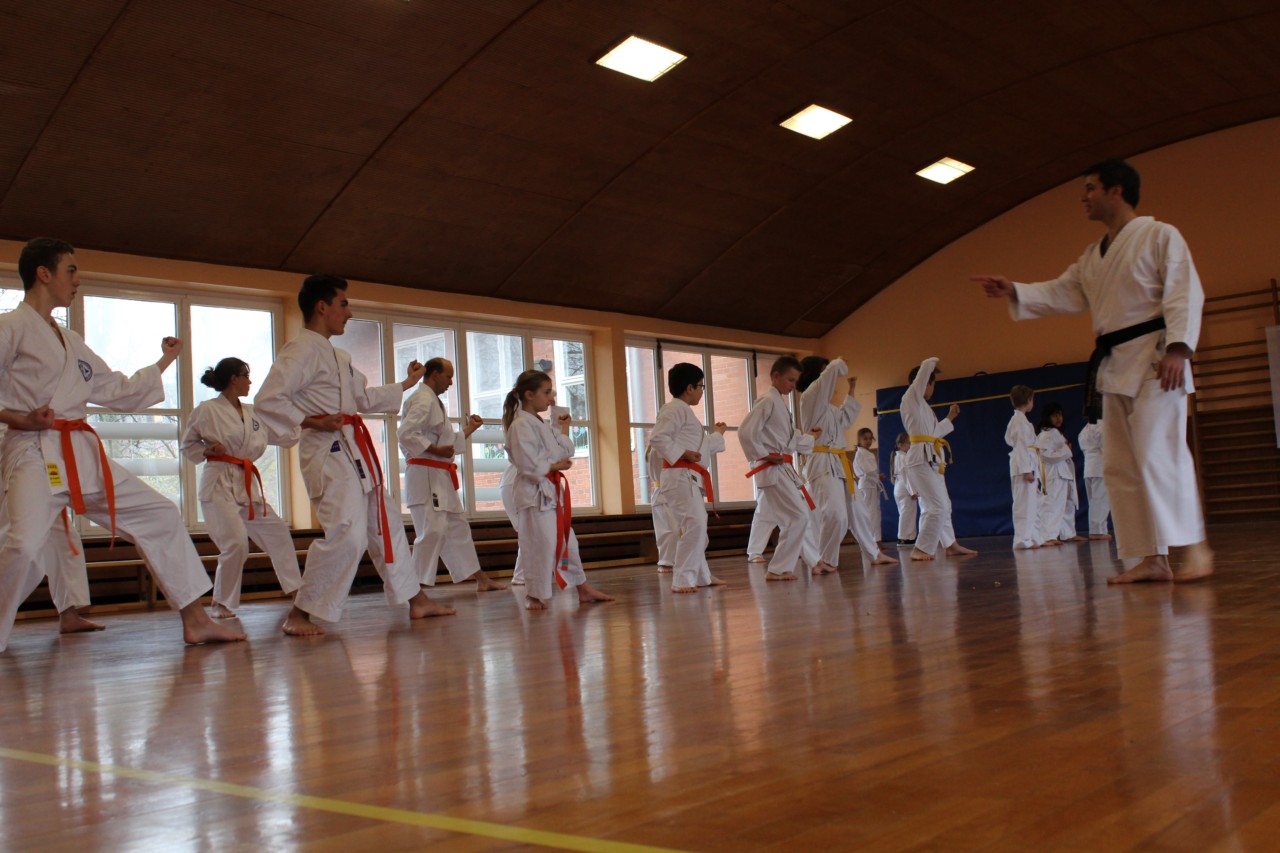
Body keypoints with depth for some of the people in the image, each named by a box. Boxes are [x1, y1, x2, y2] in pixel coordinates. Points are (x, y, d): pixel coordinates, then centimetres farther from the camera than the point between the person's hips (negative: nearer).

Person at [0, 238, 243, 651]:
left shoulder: (72, 342, 22)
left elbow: (120, 392, 25)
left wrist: (164, 361, 27)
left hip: (83, 454, 8)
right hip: (35, 453, -8)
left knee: (161, 515, 7)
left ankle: (195, 620, 13)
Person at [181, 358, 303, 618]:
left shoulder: (250, 412, 11)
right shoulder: (206, 410, -6)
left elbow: (260, 443, 21)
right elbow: (187, 445, 3)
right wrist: (207, 452, -14)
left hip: (247, 483, 7)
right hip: (219, 484, -7)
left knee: (277, 532, 8)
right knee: (236, 542, -17)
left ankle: (296, 589, 21)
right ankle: (222, 604, 0)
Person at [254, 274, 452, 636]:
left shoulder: (338, 356, 19)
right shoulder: (301, 349, -12)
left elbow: (364, 396, 28)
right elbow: (267, 400, -19)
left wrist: (406, 384, 32)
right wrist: (312, 422, -22)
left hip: (355, 450, 10)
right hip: (329, 452, -10)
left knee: (385, 524, 15)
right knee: (347, 532, -19)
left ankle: (417, 601, 26)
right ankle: (298, 614, -8)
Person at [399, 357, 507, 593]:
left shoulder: (434, 401, 21)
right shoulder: (422, 400, -11)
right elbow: (405, 433, -24)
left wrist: (469, 429, 20)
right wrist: (434, 450, -24)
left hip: (441, 477, 11)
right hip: (426, 474, -11)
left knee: (458, 527, 15)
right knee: (432, 531, -14)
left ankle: (481, 579, 24)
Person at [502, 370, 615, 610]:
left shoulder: (542, 425, 18)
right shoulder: (521, 425, -13)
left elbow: (566, 451, 16)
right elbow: (527, 463, -21)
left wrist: (564, 428, 10)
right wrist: (554, 466, -15)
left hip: (552, 490, 10)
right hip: (535, 492, -10)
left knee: (566, 540, 16)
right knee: (540, 543, -7)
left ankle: (583, 589, 25)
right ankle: (537, 595, 5)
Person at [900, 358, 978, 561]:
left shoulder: (921, 406, 23)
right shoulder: (911, 397, -4)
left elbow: (933, 432, 27)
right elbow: (927, 365, -7)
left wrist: (950, 417, 36)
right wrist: (934, 364, 15)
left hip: (932, 460, 10)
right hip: (922, 458, -10)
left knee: (943, 506, 17)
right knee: (937, 507, -14)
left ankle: (951, 545, 26)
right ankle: (919, 550, -13)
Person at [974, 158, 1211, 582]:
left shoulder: (1159, 235, -4)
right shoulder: (1093, 257, 20)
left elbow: (1185, 293, -12)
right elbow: (1062, 294, 17)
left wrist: (1178, 347, -23)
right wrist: (1014, 291, 4)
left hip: (1154, 358, -8)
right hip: (1115, 365, 8)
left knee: (1159, 450, -18)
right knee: (1120, 465, 5)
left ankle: (1194, 548, -10)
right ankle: (1152, 558, 9)